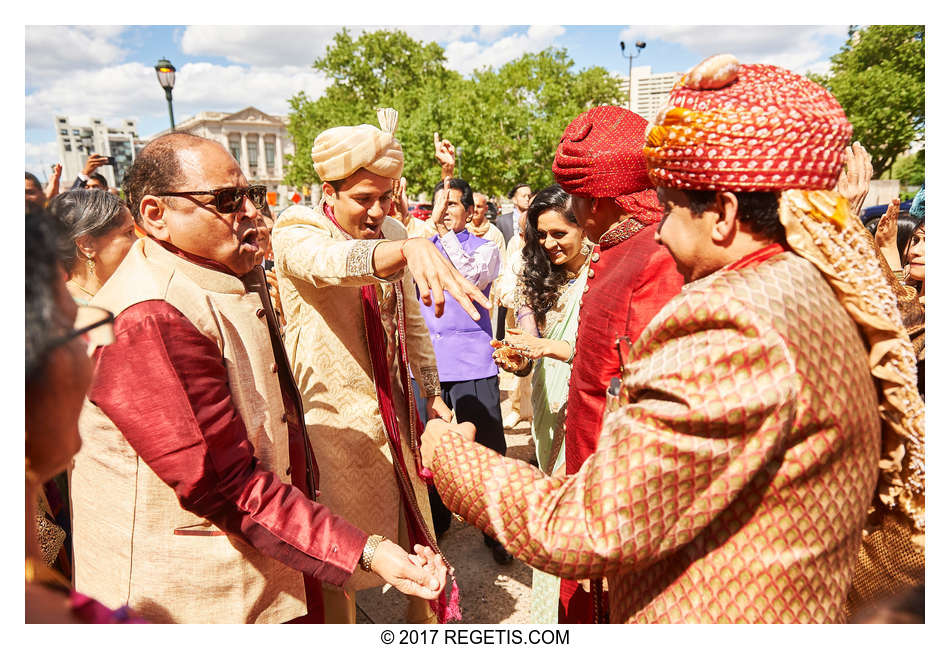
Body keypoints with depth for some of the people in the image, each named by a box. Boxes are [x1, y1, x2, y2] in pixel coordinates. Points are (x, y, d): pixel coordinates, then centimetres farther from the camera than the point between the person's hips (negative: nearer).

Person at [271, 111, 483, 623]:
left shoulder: (392, 233, 4)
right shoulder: (296, 234, -14)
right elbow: (334, 262, -39)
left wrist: (433, 394, 12)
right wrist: (409, 248, -58)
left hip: (393, 411, 5)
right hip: (331, 417, -5)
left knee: (413, 532, 18)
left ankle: (425, 622, 41)